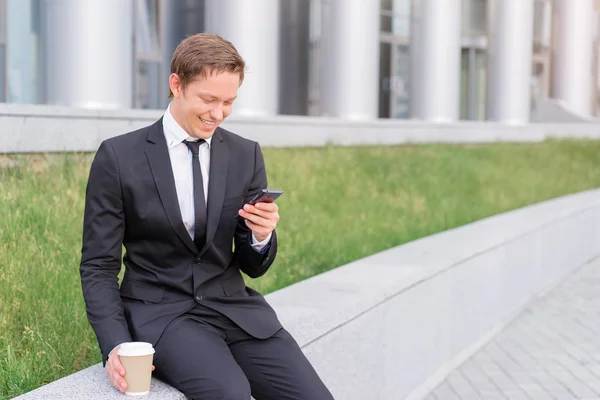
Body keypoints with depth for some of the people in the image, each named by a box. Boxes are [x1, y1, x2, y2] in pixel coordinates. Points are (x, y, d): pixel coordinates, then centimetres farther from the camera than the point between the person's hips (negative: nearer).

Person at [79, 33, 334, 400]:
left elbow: (253, 267, 11)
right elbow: (98, 266, -1)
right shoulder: (119, 157, -3)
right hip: (160, 312, -3)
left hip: (235, 308, 4)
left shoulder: (246, 155, 6)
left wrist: (261, 235, -13)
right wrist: (115, 345, -16)